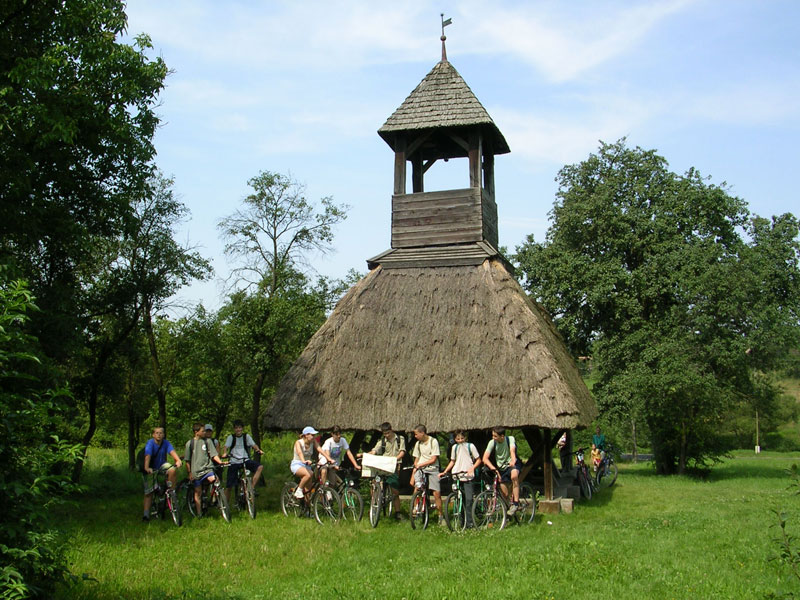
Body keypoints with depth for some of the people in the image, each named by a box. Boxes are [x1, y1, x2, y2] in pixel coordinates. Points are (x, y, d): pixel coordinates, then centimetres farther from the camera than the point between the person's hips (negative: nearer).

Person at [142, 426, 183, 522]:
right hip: (151, 469, -2)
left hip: (162, 465, 2)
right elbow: (147, 456, -35)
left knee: (173, 470, -29)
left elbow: (172, 451, -26)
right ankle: (146, 514, 4)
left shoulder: (166, 443, -12)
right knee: (148, 492, -3)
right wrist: (146, 468, -51)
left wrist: (178, 460, -46)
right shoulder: (150, 443, -21)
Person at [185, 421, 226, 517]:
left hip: (207, 468, 0)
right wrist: (189, 473, 4)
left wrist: (220, 462, -16)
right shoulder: (190, 443, 2)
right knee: (198, 492, 4)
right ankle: (199, 513, 16)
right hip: (196, 471, 0)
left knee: (213, 479, -28)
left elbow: (214, 454, 1)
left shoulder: (208, 441, 4)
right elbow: (187, 460, 7)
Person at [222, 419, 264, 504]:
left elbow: (253, 445, 0)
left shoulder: (246, 436, 8)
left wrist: (258, 450, -21)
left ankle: (252, 488, -18)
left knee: (260, 467, -25)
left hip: (246, 460, 1)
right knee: (229, 486, -4)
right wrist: (224, 453, -33)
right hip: (234, 463, -1)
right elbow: (226, 446, -11)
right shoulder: (231, 437, 3)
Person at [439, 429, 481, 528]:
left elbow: (478, 460, 4)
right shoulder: (454, 447, 13)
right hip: (457, 475, 4)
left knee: (469, 499, -11)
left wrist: (472, 468, -13)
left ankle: (469, 522, -7)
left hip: (468, 475, -3)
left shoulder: (470, 446, 3)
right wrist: (444, 472, 9)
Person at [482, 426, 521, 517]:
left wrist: (513, 460, -56)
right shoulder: (492, 442, -12)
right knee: (505, 494, -1)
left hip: (512, 465, -3)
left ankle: (516, 503, -31)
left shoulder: (510, 439, -16)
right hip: (501, 468, 3)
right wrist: (492, 467, -37)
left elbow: (512, 450, -35)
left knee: (514, 475, -37)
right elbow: (485, 458, -18)